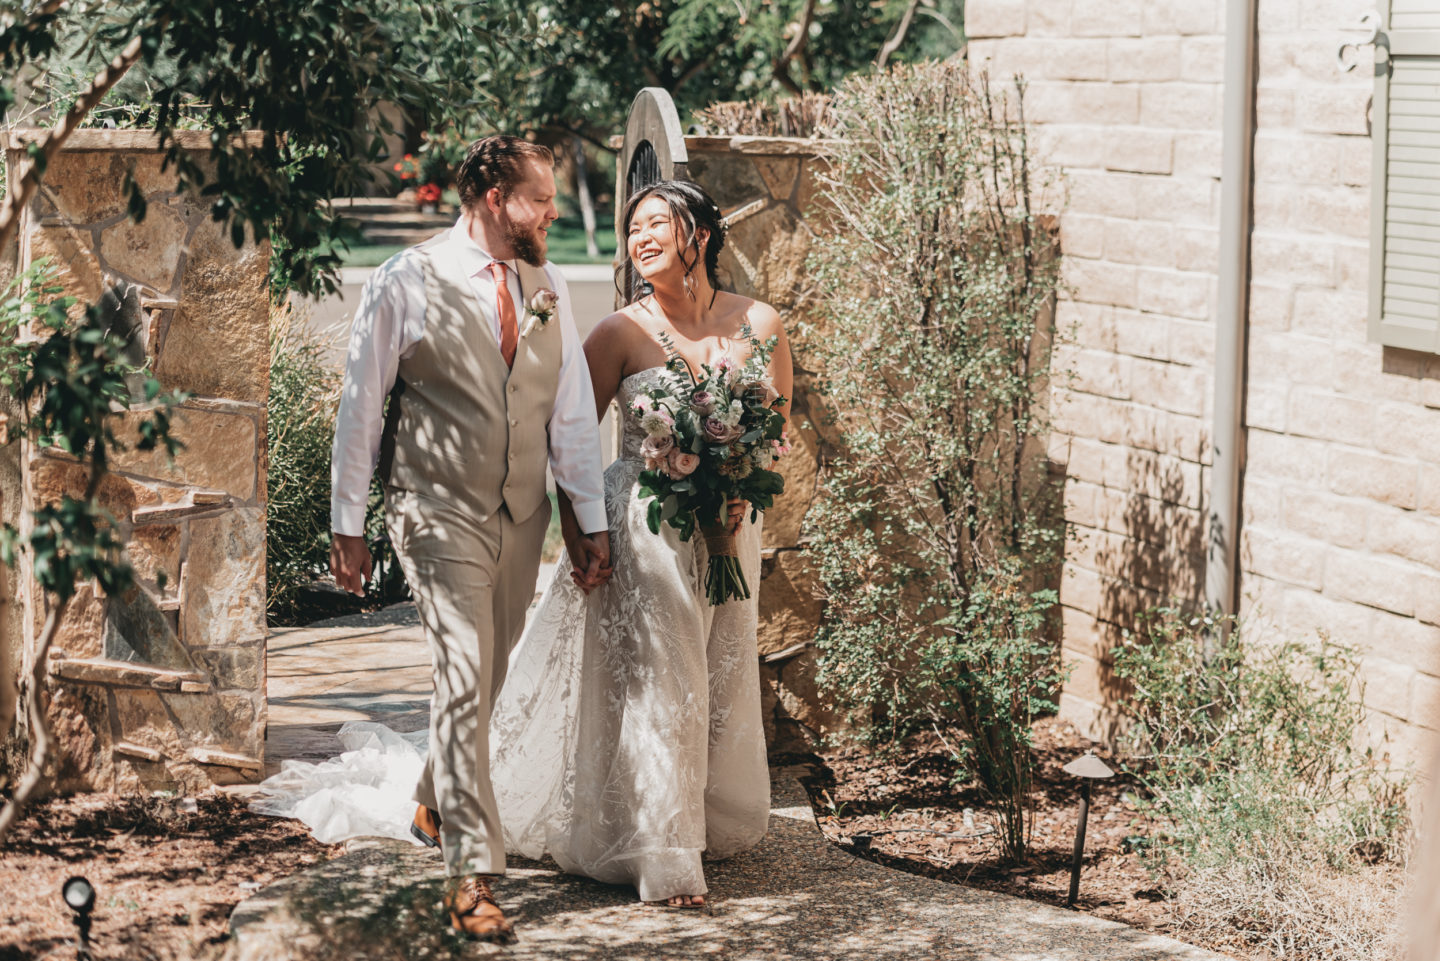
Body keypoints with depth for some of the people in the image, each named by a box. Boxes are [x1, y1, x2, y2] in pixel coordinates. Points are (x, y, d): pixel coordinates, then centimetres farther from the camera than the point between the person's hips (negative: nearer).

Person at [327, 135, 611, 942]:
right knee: (464, 680, -11)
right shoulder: (408, 283, -7)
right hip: (440, 512, -5)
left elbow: (574, 411, 10)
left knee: (488, 677, 13)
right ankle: (473, 874, -10)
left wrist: (592, 520, 8)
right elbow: (361, 406, -2)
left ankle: (439, 801, 40)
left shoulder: (547, 288, 8)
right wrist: (349, 525, -1)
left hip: (523, 516, 5)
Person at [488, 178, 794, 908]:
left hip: (730, 528, 3)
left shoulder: (758, 326, 1)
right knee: (656, 683, -6)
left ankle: (714, 826, 31)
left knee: (723, 681, 12)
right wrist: (576, 533, -8)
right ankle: (664, 861, 0)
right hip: (642, 523, -3)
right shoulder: (621, 333, -6)